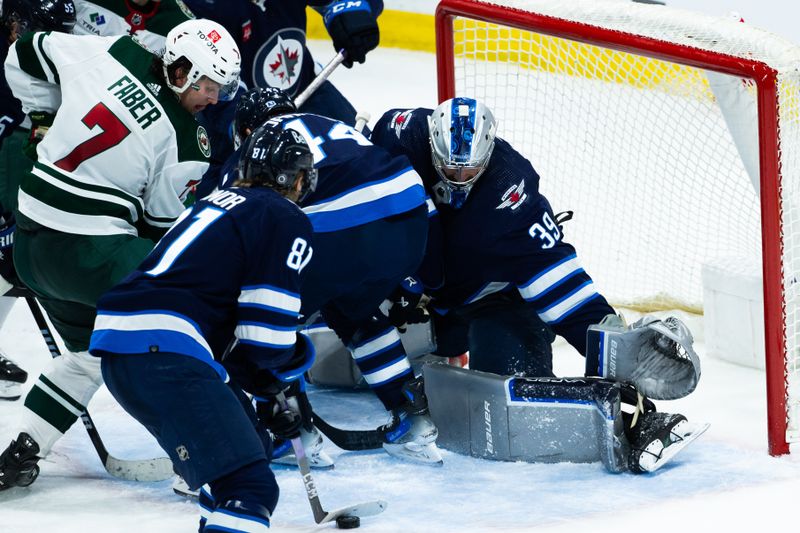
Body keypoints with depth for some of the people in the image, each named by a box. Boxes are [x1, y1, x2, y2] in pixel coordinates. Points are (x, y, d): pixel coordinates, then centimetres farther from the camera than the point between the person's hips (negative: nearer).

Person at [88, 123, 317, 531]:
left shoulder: (219, 203, 28)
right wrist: (290, 366, 16)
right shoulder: (288, 221, 2)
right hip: (161, 351, -9)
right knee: (249, 486, -18)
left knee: (249, 446, 25)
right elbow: (266, 334, -5)